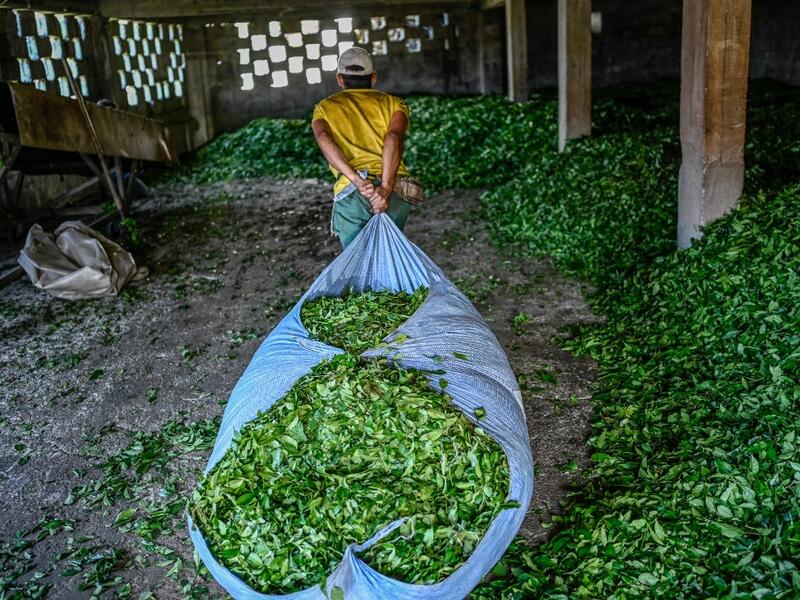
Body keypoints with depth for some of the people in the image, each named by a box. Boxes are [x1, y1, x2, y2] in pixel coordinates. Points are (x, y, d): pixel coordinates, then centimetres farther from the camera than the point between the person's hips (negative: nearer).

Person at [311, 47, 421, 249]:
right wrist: (385, 188, -15)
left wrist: (356, 180, -13)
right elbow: (393, 137, -2)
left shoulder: (325, 107, 23)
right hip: (397, 190, 1)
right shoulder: (392, 103, 22)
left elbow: (323, 138, -2)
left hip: (350, 192, -1)